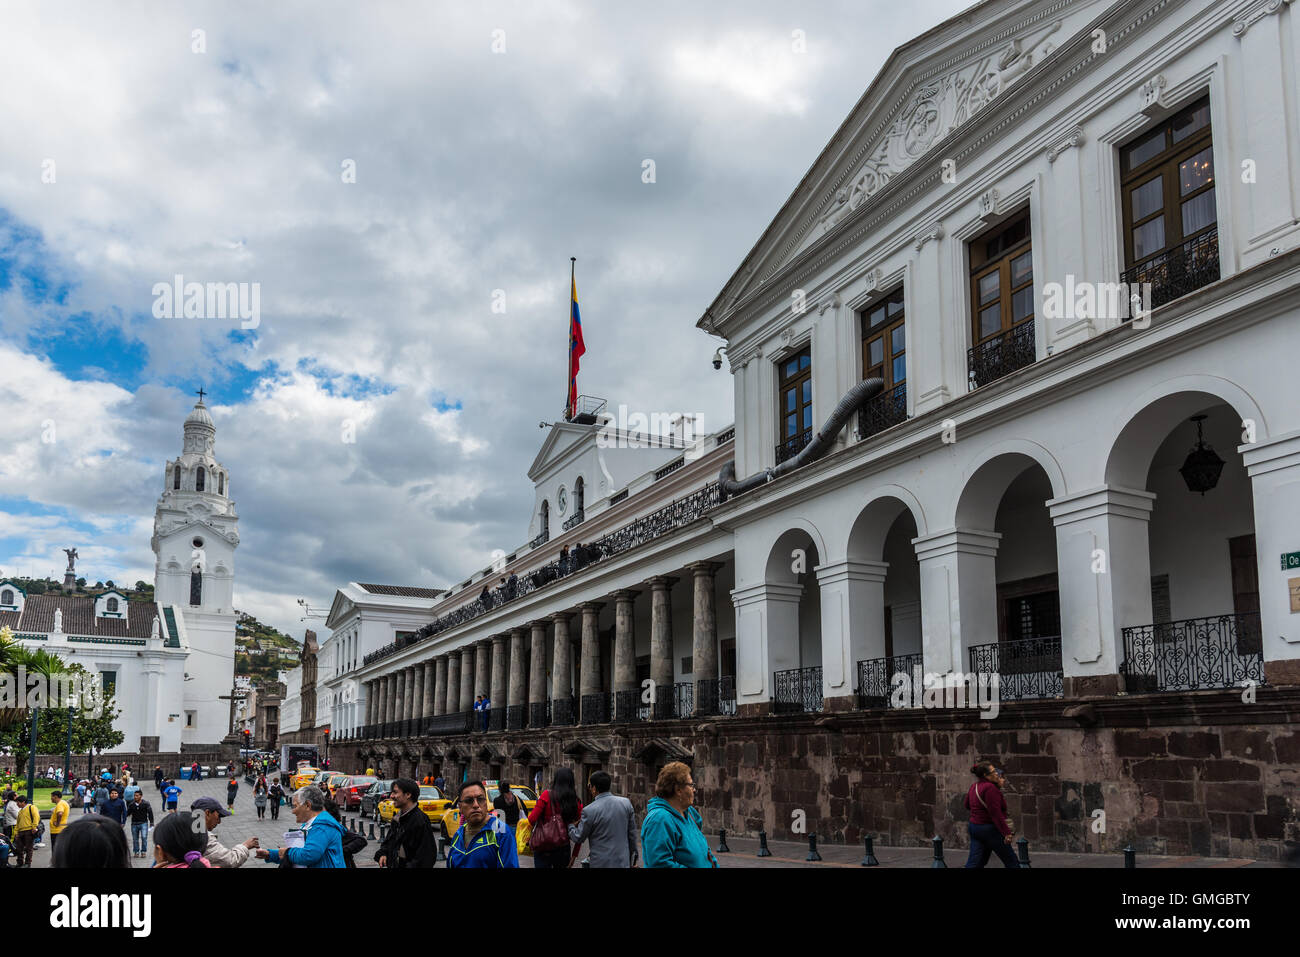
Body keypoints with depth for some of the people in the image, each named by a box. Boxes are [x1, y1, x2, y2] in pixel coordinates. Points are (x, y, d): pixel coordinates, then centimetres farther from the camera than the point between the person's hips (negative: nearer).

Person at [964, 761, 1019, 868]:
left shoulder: (974, 786, 8)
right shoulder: (990, 788, -19)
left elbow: (967, 804, 23)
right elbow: (996, 813, -24)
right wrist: (1006, 832, -26)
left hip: (974, 826, 9)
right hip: (990, 829, -9)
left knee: (974, 863, 7)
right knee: (1011, 861, 7)